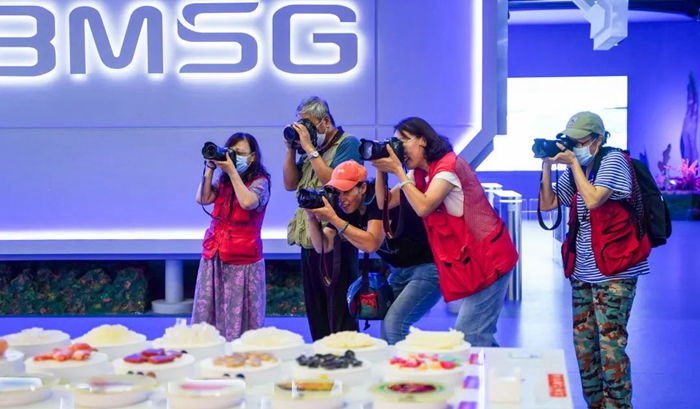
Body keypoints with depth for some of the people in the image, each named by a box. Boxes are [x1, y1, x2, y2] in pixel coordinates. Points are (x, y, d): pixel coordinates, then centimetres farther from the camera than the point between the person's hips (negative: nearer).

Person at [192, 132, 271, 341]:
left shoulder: (260, 182, -5)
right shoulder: (223, 180, 12)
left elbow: (247, 202, -24)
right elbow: (203, 199, -1)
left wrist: (232, 171, -18)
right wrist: (210, 169, -4)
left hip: (242, 258, -5)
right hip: (214, 255, 5)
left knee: (238, 315, -5)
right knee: (208, 313, 3)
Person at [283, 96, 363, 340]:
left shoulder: (348, 143, -5)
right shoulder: (311, 148, 16)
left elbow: (332, 180, -19)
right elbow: (290, 184, 14)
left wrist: (309, 149, -13)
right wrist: (291, 149, 5)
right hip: (309, 239, 8)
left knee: (339, 311, -7)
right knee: (315, 309, 13)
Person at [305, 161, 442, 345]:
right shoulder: (346, 209, -1)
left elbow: (371, 244, -34)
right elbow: (323, 247, -2)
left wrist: (333, 218, -34)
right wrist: (312, 217, -18)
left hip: (428, 267, -8)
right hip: (400, 270, 8)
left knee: (394, 323, -18)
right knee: (387, 324, 4)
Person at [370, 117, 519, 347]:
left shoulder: (448, 165, -16)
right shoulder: (420, 173, 10)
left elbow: (423, 207, -25)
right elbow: (385, 203, 7)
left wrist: (398, 170, -19)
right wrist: (381, 170, -5)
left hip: (489, 257, -10)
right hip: (471, 259, 10)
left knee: (468, 339, -10)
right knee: (480, 335, 13)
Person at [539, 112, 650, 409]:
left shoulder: (613, 161, -9)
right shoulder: (576, 170, 10)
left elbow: (593, 201, -21)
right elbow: (547, 204, 9)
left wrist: (574, 163, -14)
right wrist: (547, 165, -1)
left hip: (614, 270, -7)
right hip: (583, 270, 7)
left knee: (611, 344, -9)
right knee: (583, 343, 9)